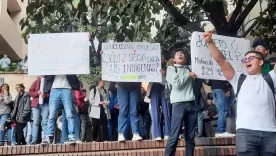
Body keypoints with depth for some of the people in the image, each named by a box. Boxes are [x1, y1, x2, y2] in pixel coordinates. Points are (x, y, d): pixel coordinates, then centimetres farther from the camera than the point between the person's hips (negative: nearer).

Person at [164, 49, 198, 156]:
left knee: (190, 137, 5)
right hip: (179, 104, -4)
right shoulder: (171, 69, 8)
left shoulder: (189, 69, 20)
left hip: (192, 104, 4)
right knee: (174, 136, -8)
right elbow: (176, 84, -5)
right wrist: (189, 75, 1)